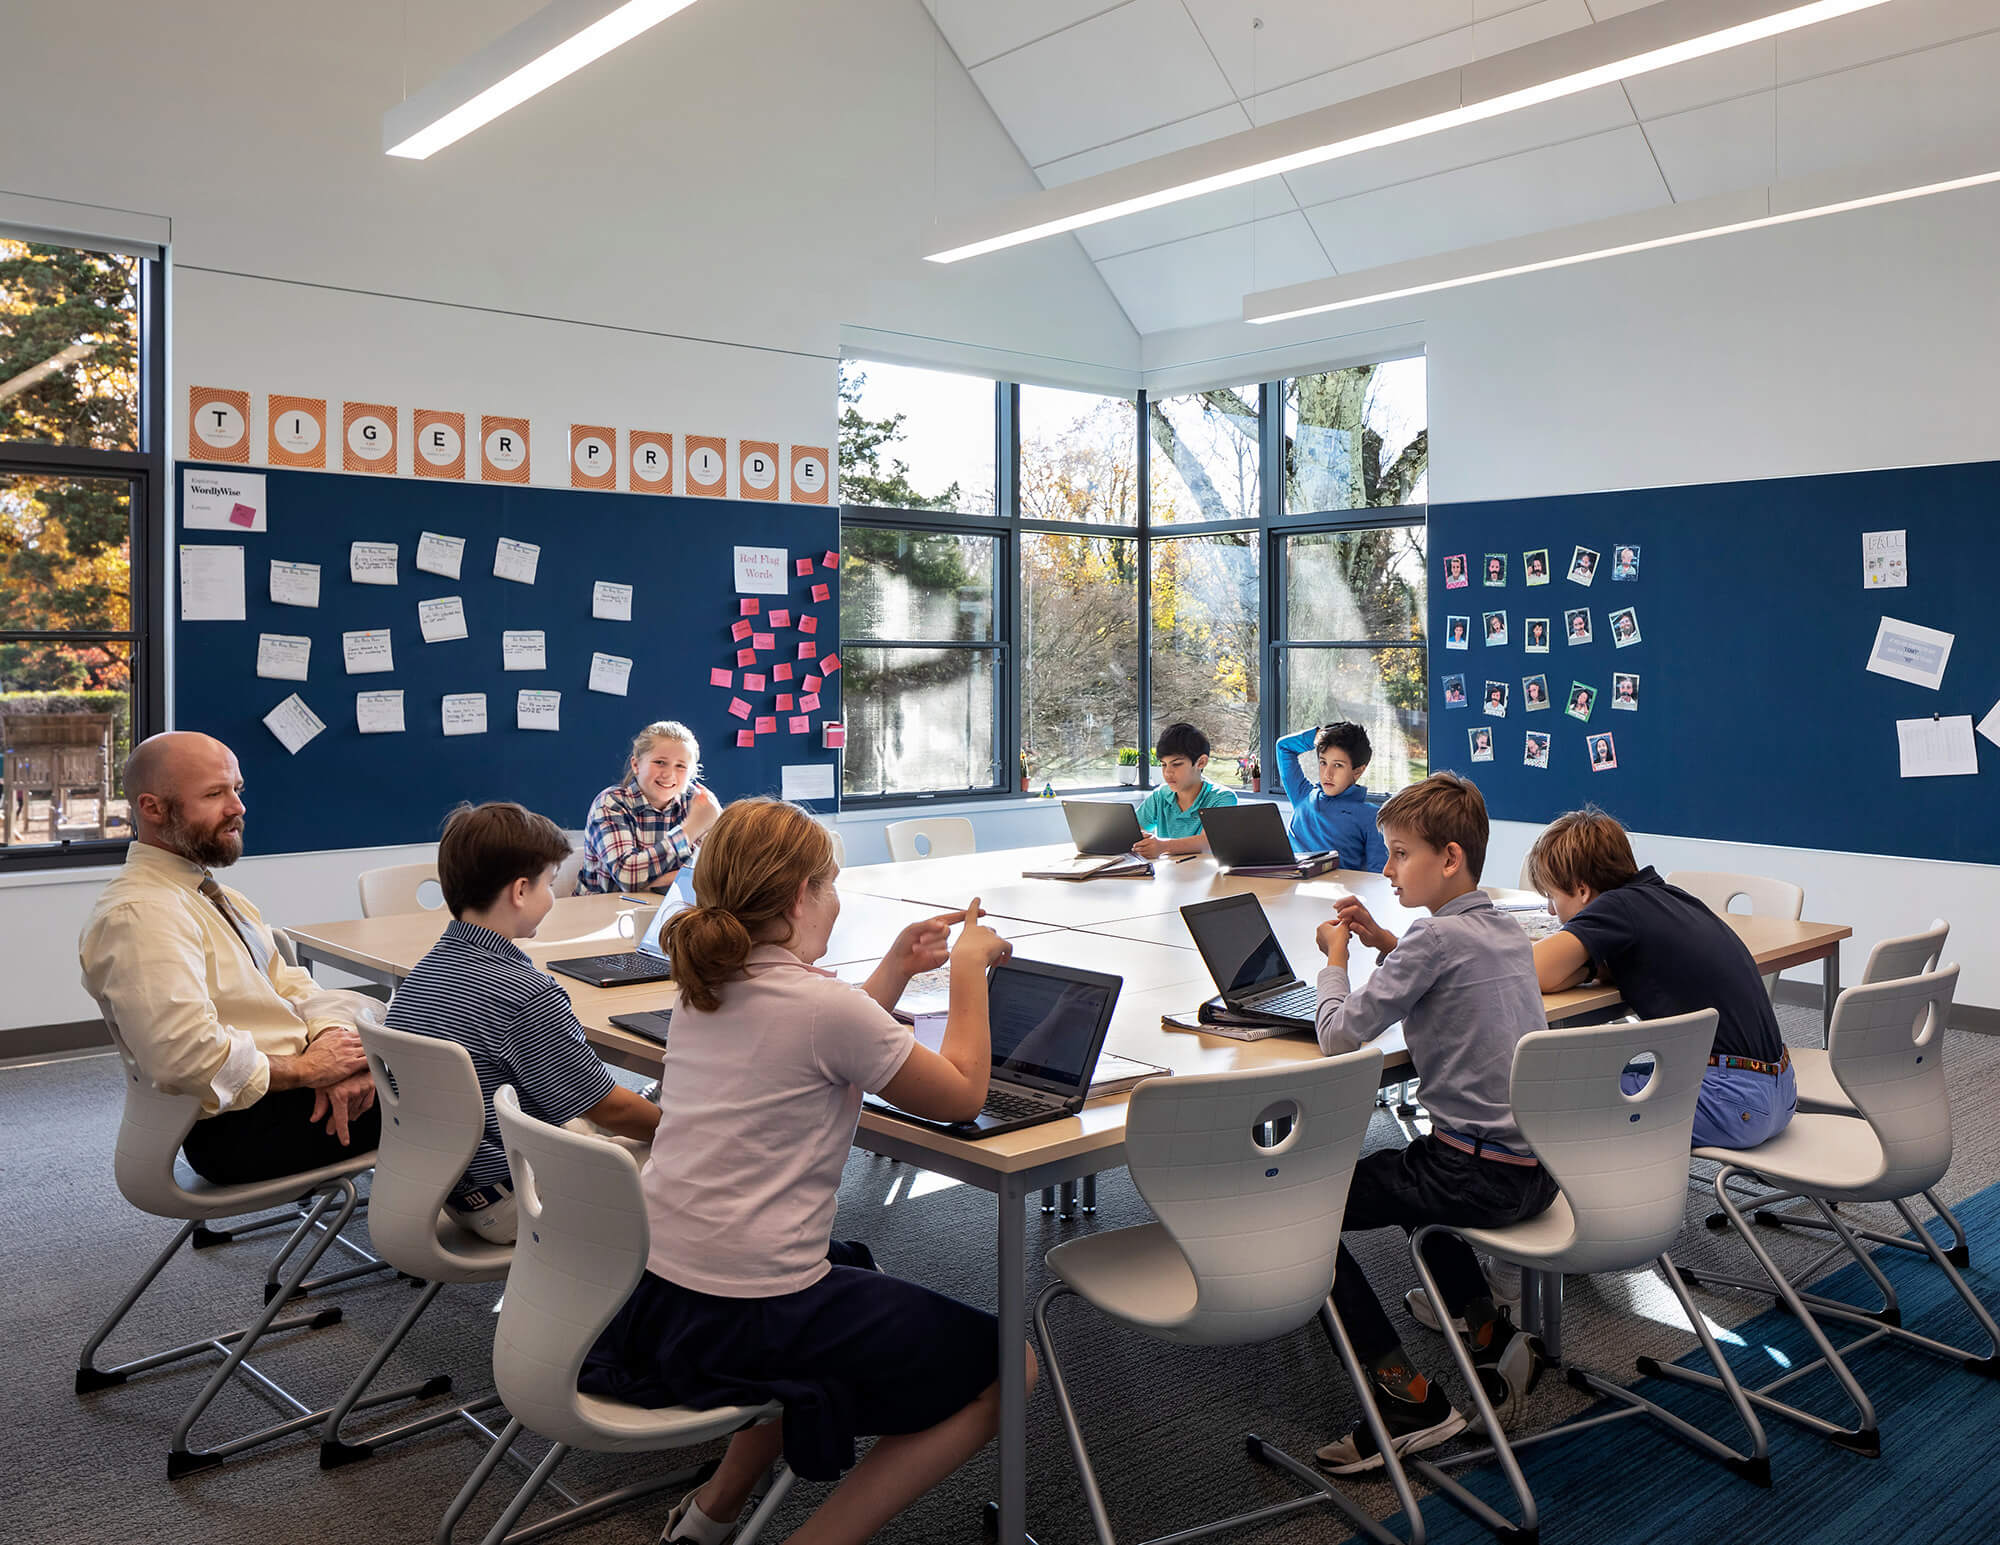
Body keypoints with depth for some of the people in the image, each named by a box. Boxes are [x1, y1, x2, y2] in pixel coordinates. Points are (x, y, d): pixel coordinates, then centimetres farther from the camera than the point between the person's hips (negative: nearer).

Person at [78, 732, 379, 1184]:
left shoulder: (217, 896, 14)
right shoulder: (137, 915, -19)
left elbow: (291, 986, 8)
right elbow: (188, 1058, -29)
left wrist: (334, 1059, -12)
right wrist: (308, 1069, -17)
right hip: (240, 1130, -9)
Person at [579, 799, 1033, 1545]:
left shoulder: (704, 990, 8)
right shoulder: (823, 1003, -16)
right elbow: (962, 1094, -5)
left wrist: (894, 972, 18)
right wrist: (969, 965, 4)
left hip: (647, 1290, 8)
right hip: (745, 1321, -8)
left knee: (854, 1267, 35)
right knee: (1003, 1368, 5)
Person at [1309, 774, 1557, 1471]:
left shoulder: (1435, 936, -18)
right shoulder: (1506, 928, 9)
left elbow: (1339, 1035, -17)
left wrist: (1336, 956, 0)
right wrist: (1384, 942, 14)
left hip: (1481, 1177, -9)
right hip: (1541, 1168, 9)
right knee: (1400, 1173, 34)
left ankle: (1409, 1394, -1)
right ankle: (1493, 1334, 30)